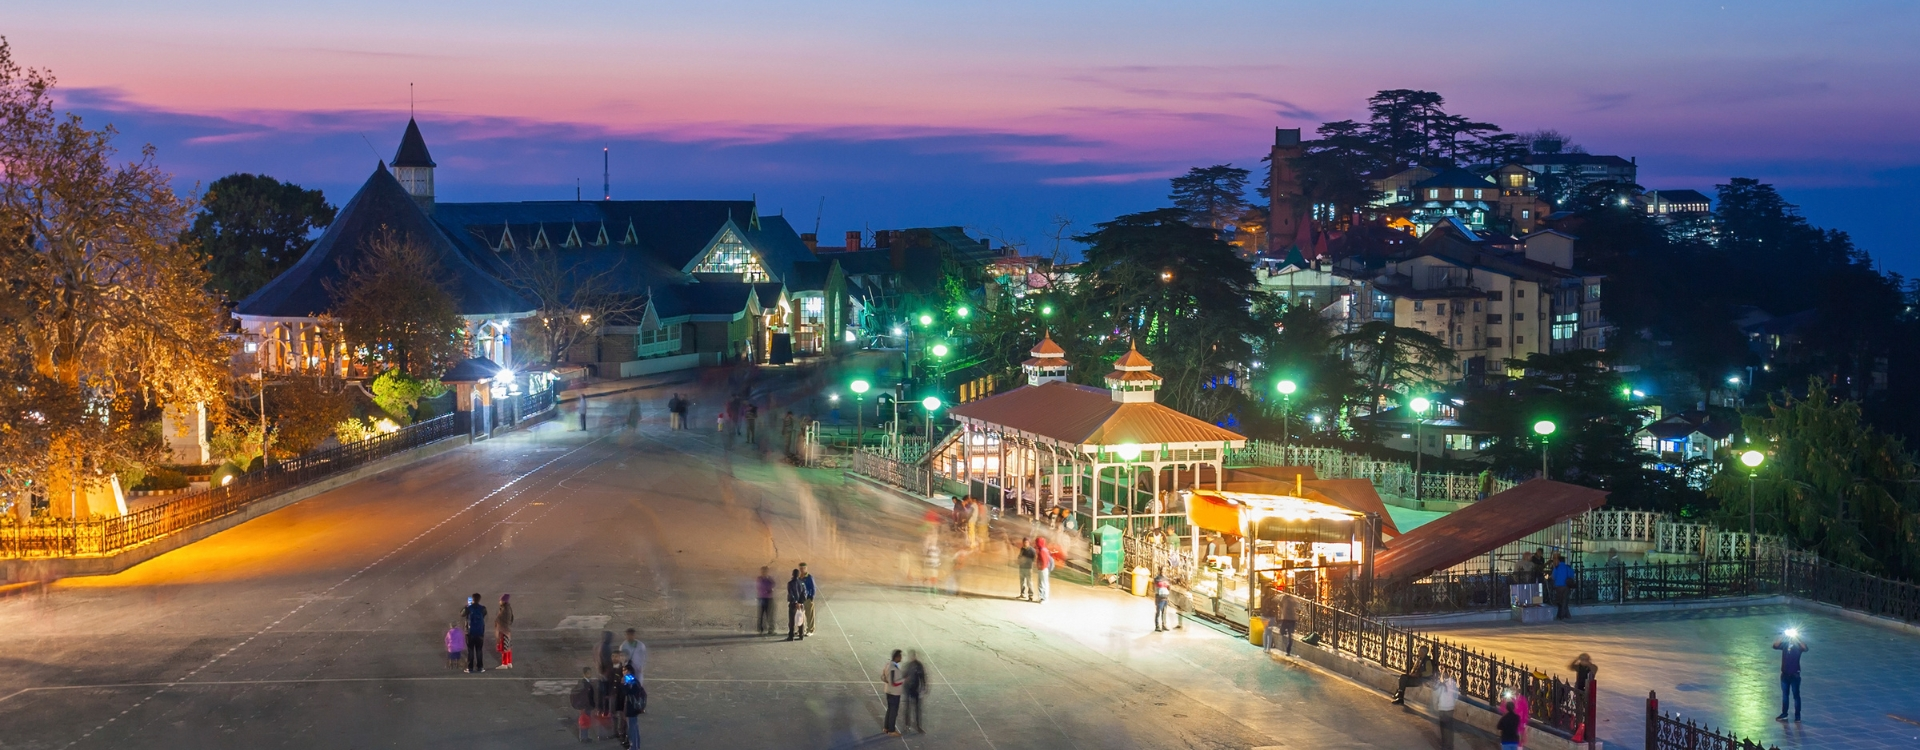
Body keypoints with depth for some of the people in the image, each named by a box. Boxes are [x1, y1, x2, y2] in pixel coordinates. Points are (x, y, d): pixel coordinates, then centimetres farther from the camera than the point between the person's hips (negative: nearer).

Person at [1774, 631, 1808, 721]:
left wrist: (1796, 638, -30)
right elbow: (1775, 646, -16)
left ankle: (1797, 715, 11)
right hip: (1784, 673, 4)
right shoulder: (1784, 643, 0)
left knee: (1796, 695, 4)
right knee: (1785, 694, 14)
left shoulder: (1798, 645, -8)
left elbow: (1805, 648, -29)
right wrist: (1783, 636, -21)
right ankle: (1784, 714, 23)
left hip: (1795, 674, -4)